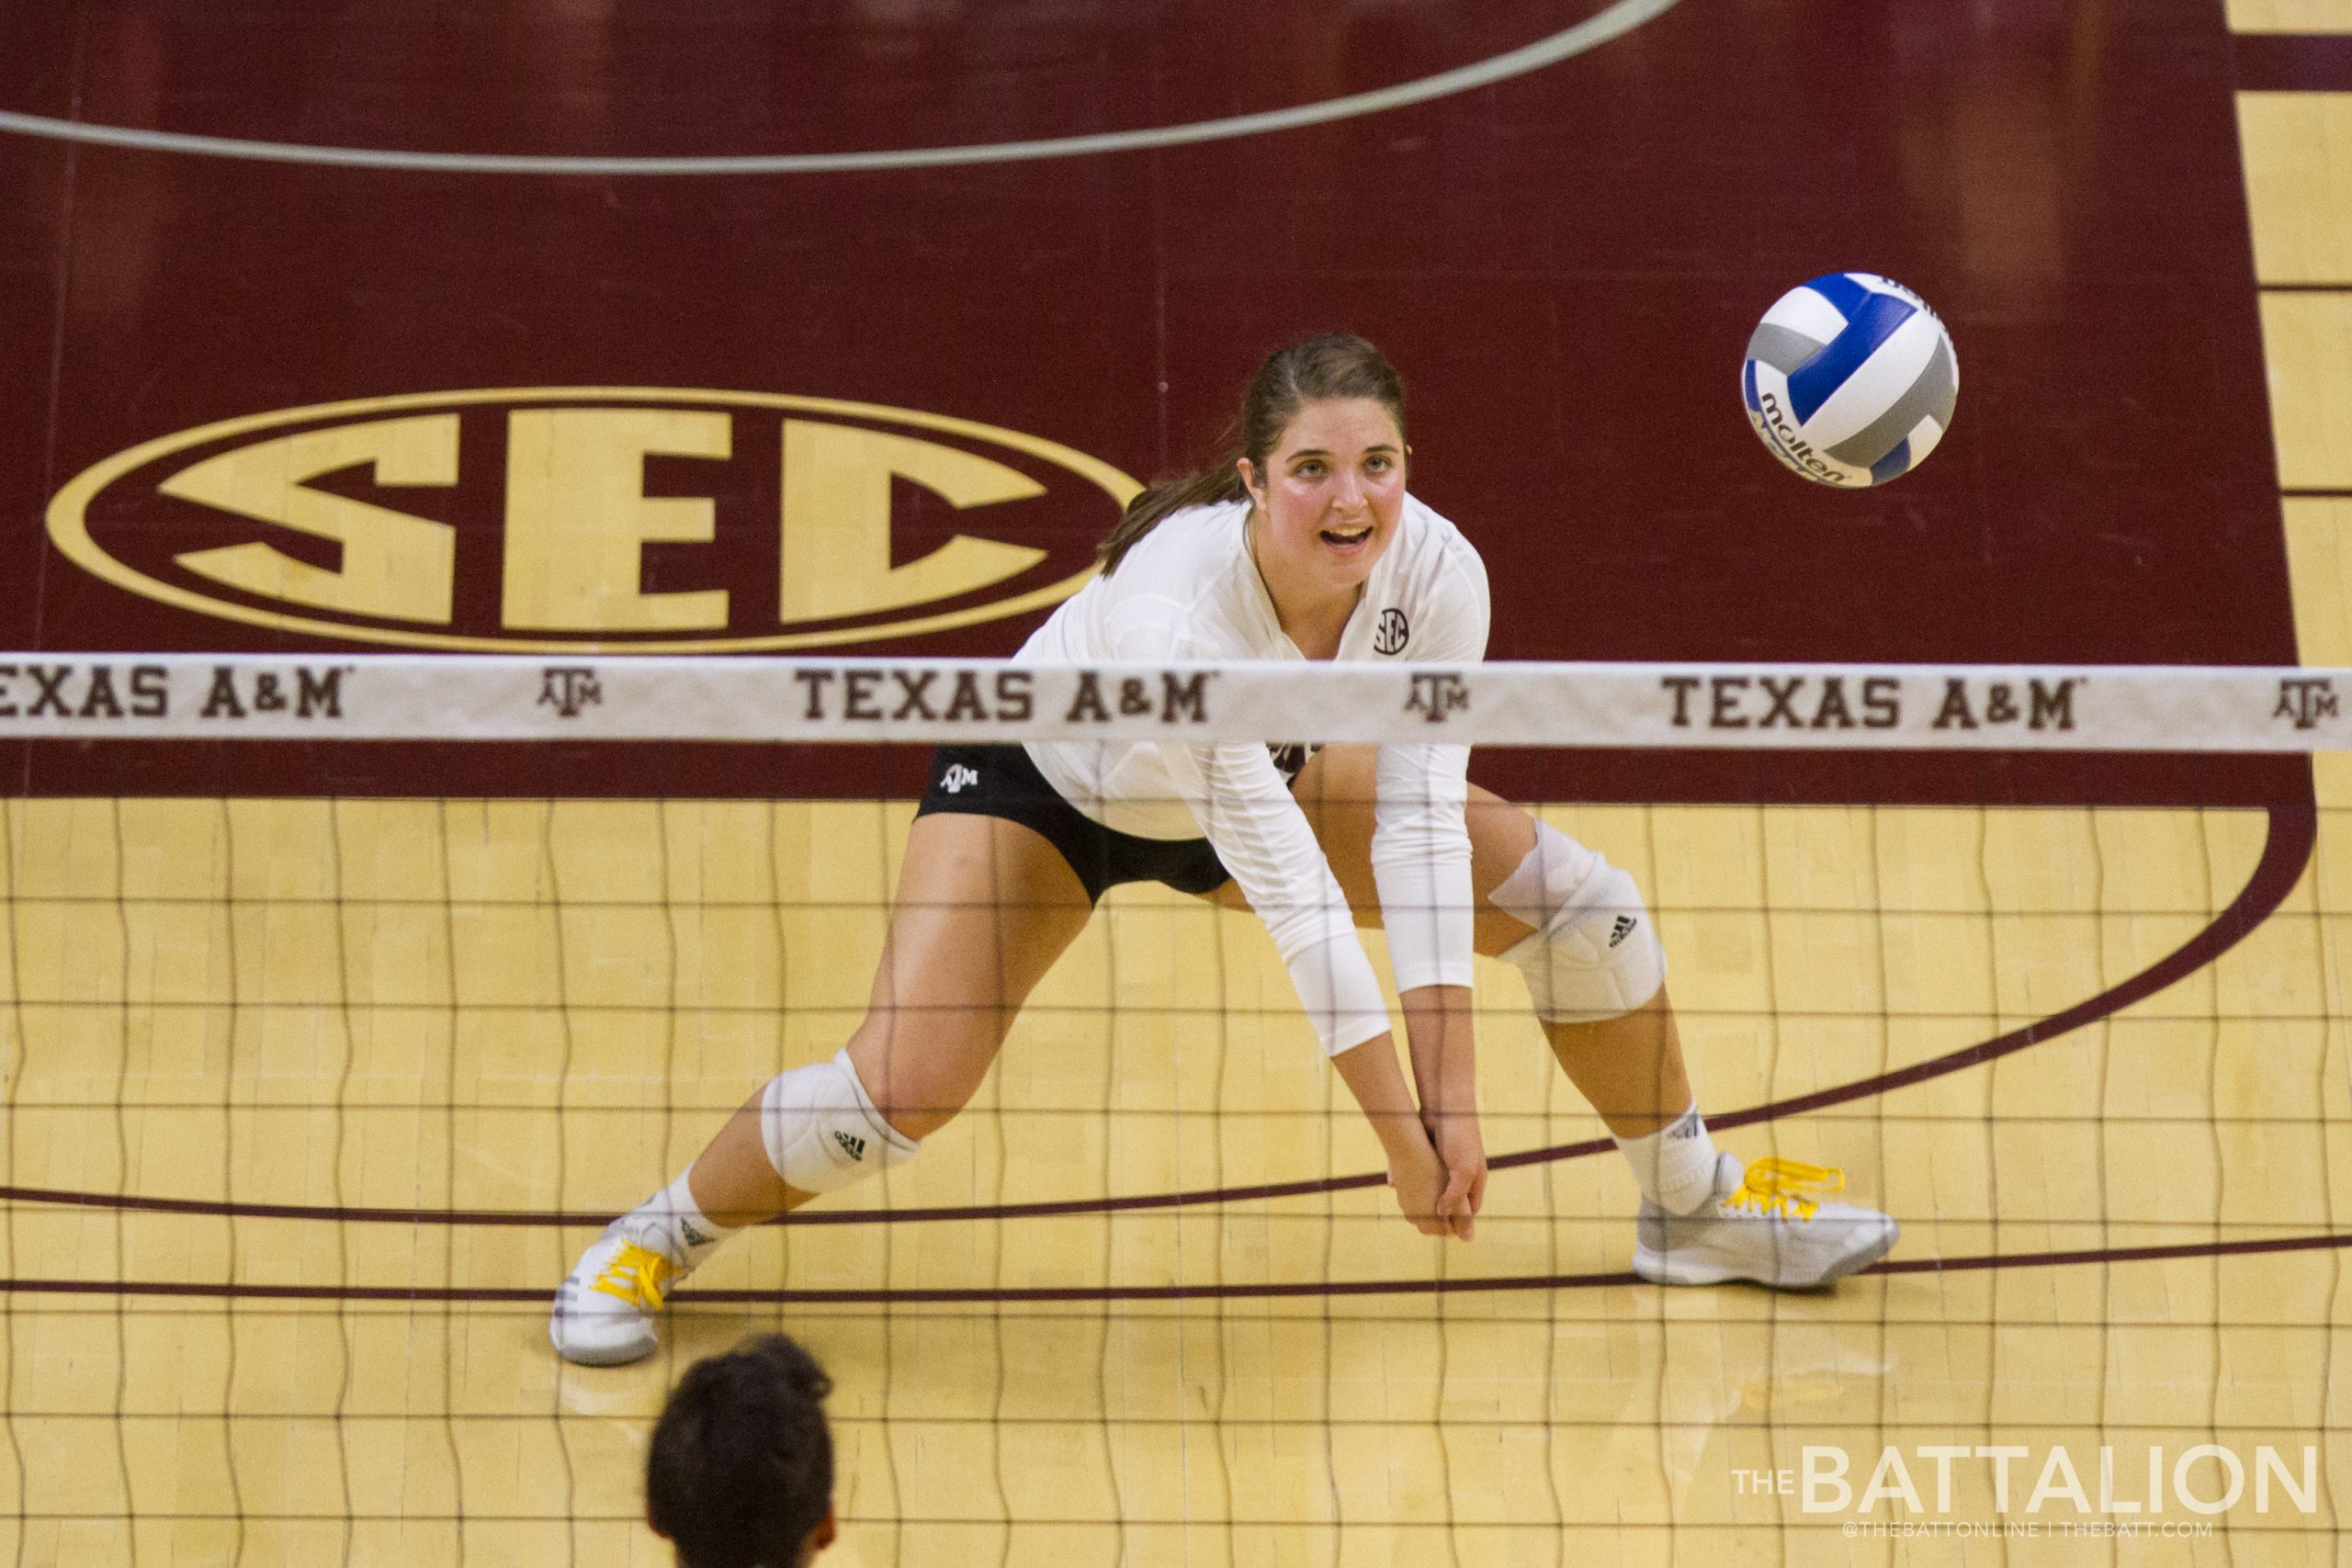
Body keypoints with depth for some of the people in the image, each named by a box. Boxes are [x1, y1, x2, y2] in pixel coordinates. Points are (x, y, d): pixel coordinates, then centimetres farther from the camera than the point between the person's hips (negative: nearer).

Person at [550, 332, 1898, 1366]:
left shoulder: (1436, 573, -28)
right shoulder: (1177, 609, -42)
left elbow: (1419, 826, -26)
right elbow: (1287, 887, -41)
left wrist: (1454, 1094, -32)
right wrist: (1397, 1126, -38)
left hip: (1266, 774, 5)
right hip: (1042, 784, -5)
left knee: (1585, 901, -5)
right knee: (902, 1090, -24)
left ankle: (1692, 1202, 18)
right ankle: (658, 1237, 6)